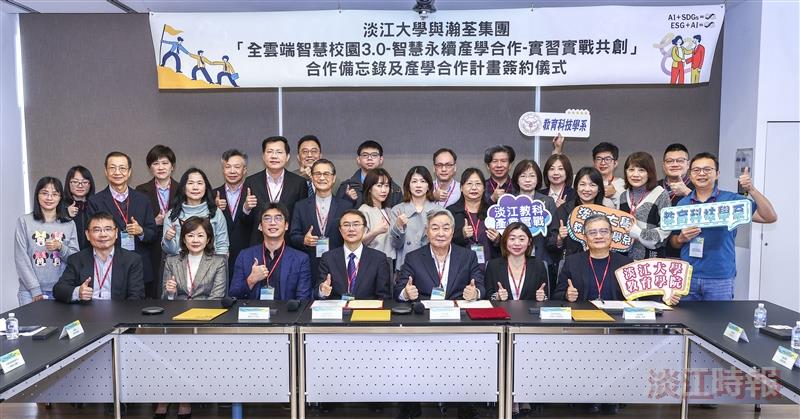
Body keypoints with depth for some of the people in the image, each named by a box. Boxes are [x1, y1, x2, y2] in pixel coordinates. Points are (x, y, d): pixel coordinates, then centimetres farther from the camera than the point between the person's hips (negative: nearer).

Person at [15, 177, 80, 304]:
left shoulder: (69, 224, 7)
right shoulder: (24, 221, 1)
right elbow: (21, 259, -3)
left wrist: (61, 248, -14)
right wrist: (35, 291, -8)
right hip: (31, 290, -1)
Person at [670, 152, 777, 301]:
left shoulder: (732, 200, 0)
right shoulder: (682, 203, 6)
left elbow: (770, 217, -9)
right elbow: (673, 242, 13)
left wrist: (751, 190, -18)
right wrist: (681, 238, -10)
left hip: (720, 279, -2)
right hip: (687, 277, 2)